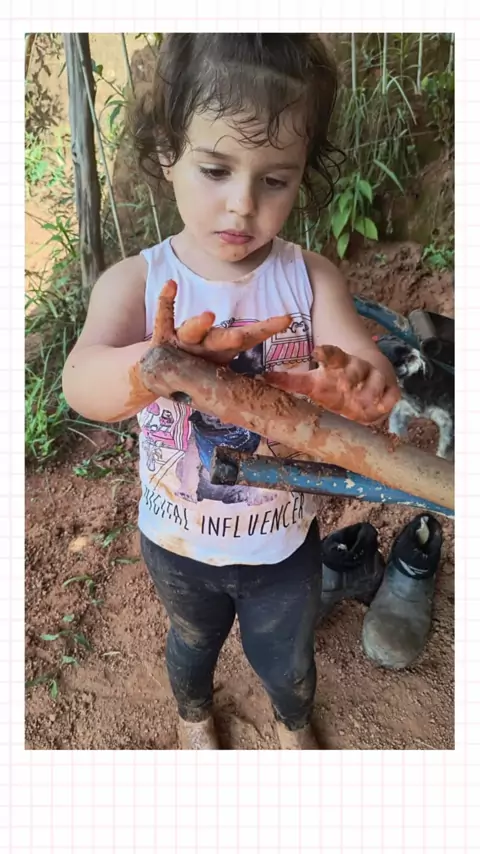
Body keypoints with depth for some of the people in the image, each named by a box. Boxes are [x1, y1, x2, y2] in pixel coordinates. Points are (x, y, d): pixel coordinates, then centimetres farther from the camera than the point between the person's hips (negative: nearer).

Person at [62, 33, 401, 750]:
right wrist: (149, 367, -60)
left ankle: (294, 724, 65)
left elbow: (377, 379, -26)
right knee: (192, 643, 31)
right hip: (179, 545, 0)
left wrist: (359, 388, -51)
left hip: (285, 543, 1)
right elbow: (82, 383, -36)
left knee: (288, 663, 27)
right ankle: (194, 715, 68)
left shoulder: (311, 279, -17)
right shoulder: (136, 282, -20)